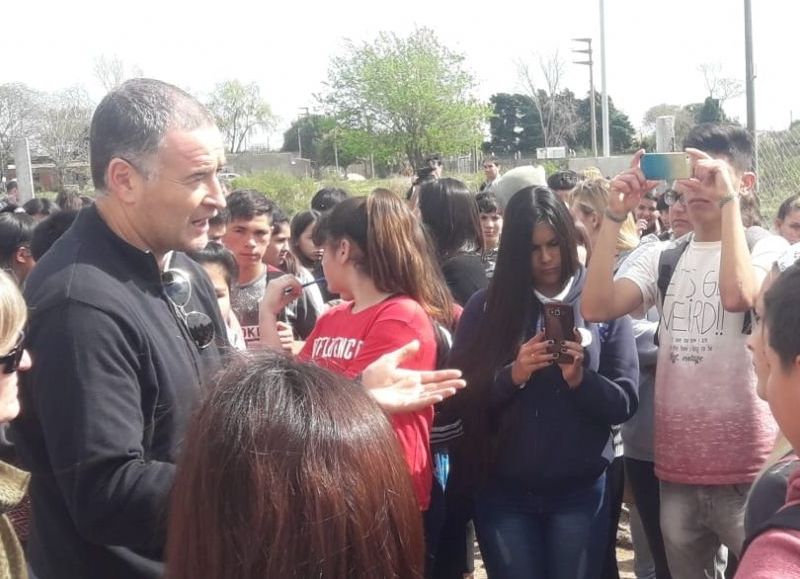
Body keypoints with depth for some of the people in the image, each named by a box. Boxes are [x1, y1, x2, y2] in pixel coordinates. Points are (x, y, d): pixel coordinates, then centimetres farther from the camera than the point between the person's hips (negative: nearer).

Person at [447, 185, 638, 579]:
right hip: (503, 491, 1)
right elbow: (461, 396, -3)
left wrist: (581, 379, -20)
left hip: (579, 491, 0)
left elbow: (624, 403, -3)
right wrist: (512, 376, -18)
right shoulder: (486, 306, 0)